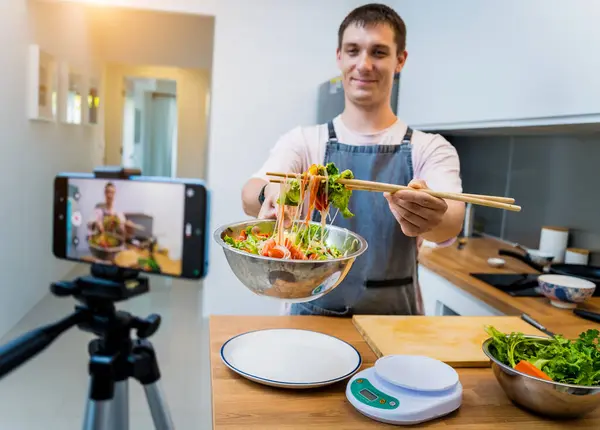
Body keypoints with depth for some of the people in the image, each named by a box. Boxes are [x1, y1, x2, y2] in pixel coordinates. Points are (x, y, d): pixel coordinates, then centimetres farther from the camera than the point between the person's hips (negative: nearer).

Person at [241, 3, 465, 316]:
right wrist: (271, 194, -36)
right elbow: (251, 195, -14)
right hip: (314, 314, 0)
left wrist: (430, 218, -38)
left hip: (395, 318, 0)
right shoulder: (303, 141, 2)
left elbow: (451, 220, -16)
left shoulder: (431, 149, 1)